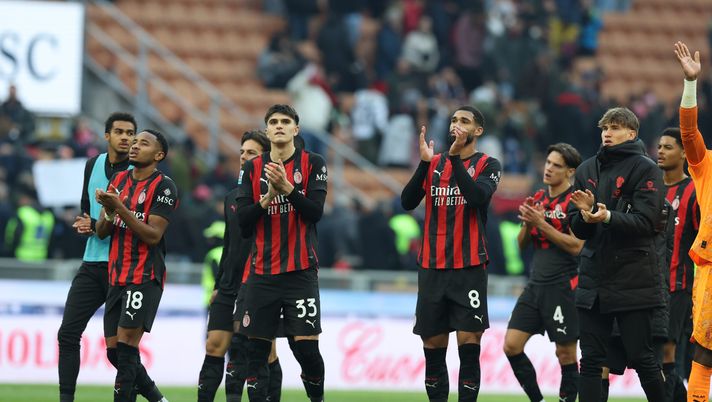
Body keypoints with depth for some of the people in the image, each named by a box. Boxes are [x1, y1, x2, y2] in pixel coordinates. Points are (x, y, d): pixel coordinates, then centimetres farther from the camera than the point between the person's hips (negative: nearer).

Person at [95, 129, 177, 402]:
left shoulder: (163, 186, -8)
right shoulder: (118, 180, 13)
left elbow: (153, 235, -15)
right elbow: (102, 232, 12)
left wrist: (121, 208, -22)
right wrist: (108, 212, -10)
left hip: (145, 277, -7)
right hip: (117, 275, 7)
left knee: (126, 344, -14)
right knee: (114, 349, 6)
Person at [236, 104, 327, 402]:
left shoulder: (313, 163, 2)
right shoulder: (252, 169, 8)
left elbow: (316, 211, -8)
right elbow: (242, 221, 3)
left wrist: (286, 187, -20)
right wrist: (267, 197, -12)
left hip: (300, 270, -3)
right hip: (262, 272, 3)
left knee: (306, 345, -8)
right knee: (256, 348, 0)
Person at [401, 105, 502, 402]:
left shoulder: (487, 165, 2)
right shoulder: (433, 163, 11)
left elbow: (478, 197, -17)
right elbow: (408, 202, 0)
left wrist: (456, 157, -21)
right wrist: (424, 162, -12)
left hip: (469, 267, -3)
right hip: (432, 266, 4)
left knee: (469, 340, -8)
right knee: (433, 344, 5)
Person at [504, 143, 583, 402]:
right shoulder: (538, 198, 13)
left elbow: (576, 245, -17)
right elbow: (522, 243, 17)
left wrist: (541, 223, -18)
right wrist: (527, 223, -3)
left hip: (563, 287, -7)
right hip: (535, 284, 7)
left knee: (565, 353, -1)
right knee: (512, 345, 0)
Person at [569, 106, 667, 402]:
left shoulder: (645, 170, -3)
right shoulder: (587, 170, 14)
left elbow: (645, 222, -14)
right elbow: (578, 231, 14)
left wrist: (609, 217, -27)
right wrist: (584, 213, -8)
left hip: (634, 281, -5)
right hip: (594, 279, 5)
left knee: (641, 357, -2)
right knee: (590, 360, 3)